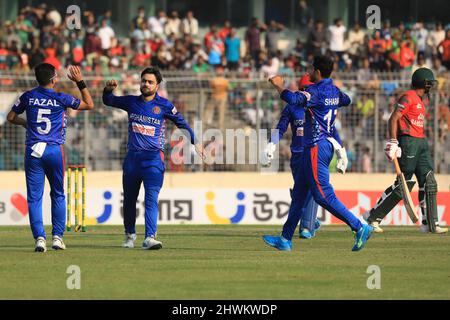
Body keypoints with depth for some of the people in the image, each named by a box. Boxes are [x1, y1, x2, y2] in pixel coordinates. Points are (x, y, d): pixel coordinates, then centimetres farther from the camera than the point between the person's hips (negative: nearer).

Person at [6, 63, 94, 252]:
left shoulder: (28, 97, 2)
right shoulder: (61, 99, -4)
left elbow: (11, 117, 14)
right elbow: (89, 105, 9)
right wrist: (80, 82, 12)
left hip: (33, 151, 1)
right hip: (55, 151, -1)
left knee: (34, 197, 2)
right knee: (58, 195, 14)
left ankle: (39, 237, -8)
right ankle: (57, 236, 10)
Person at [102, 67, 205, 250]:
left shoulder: (164, 105, 0)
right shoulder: (131, 102, 9)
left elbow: (181, 123, 7)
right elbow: (108, 101, 19)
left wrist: (195, 142, -1)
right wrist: (108, 90, -3)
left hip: (153, 159, -4)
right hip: (132, 157, 4)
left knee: (151, 198, -16)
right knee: (129, 198, 12)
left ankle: (150, 238, -24)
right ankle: (130, 235, 30)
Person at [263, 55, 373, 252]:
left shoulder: (315, 92, -17)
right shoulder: (334, 91, 11)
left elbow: (292, 99, -33)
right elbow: (346, 100, 33)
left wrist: (279, 85, -16)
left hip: (316, 148, -10)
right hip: (327, 145, 10)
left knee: (324, 195, -10)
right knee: (299, 193, 13)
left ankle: (360, 228, -13)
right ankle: (286, 239, 17)